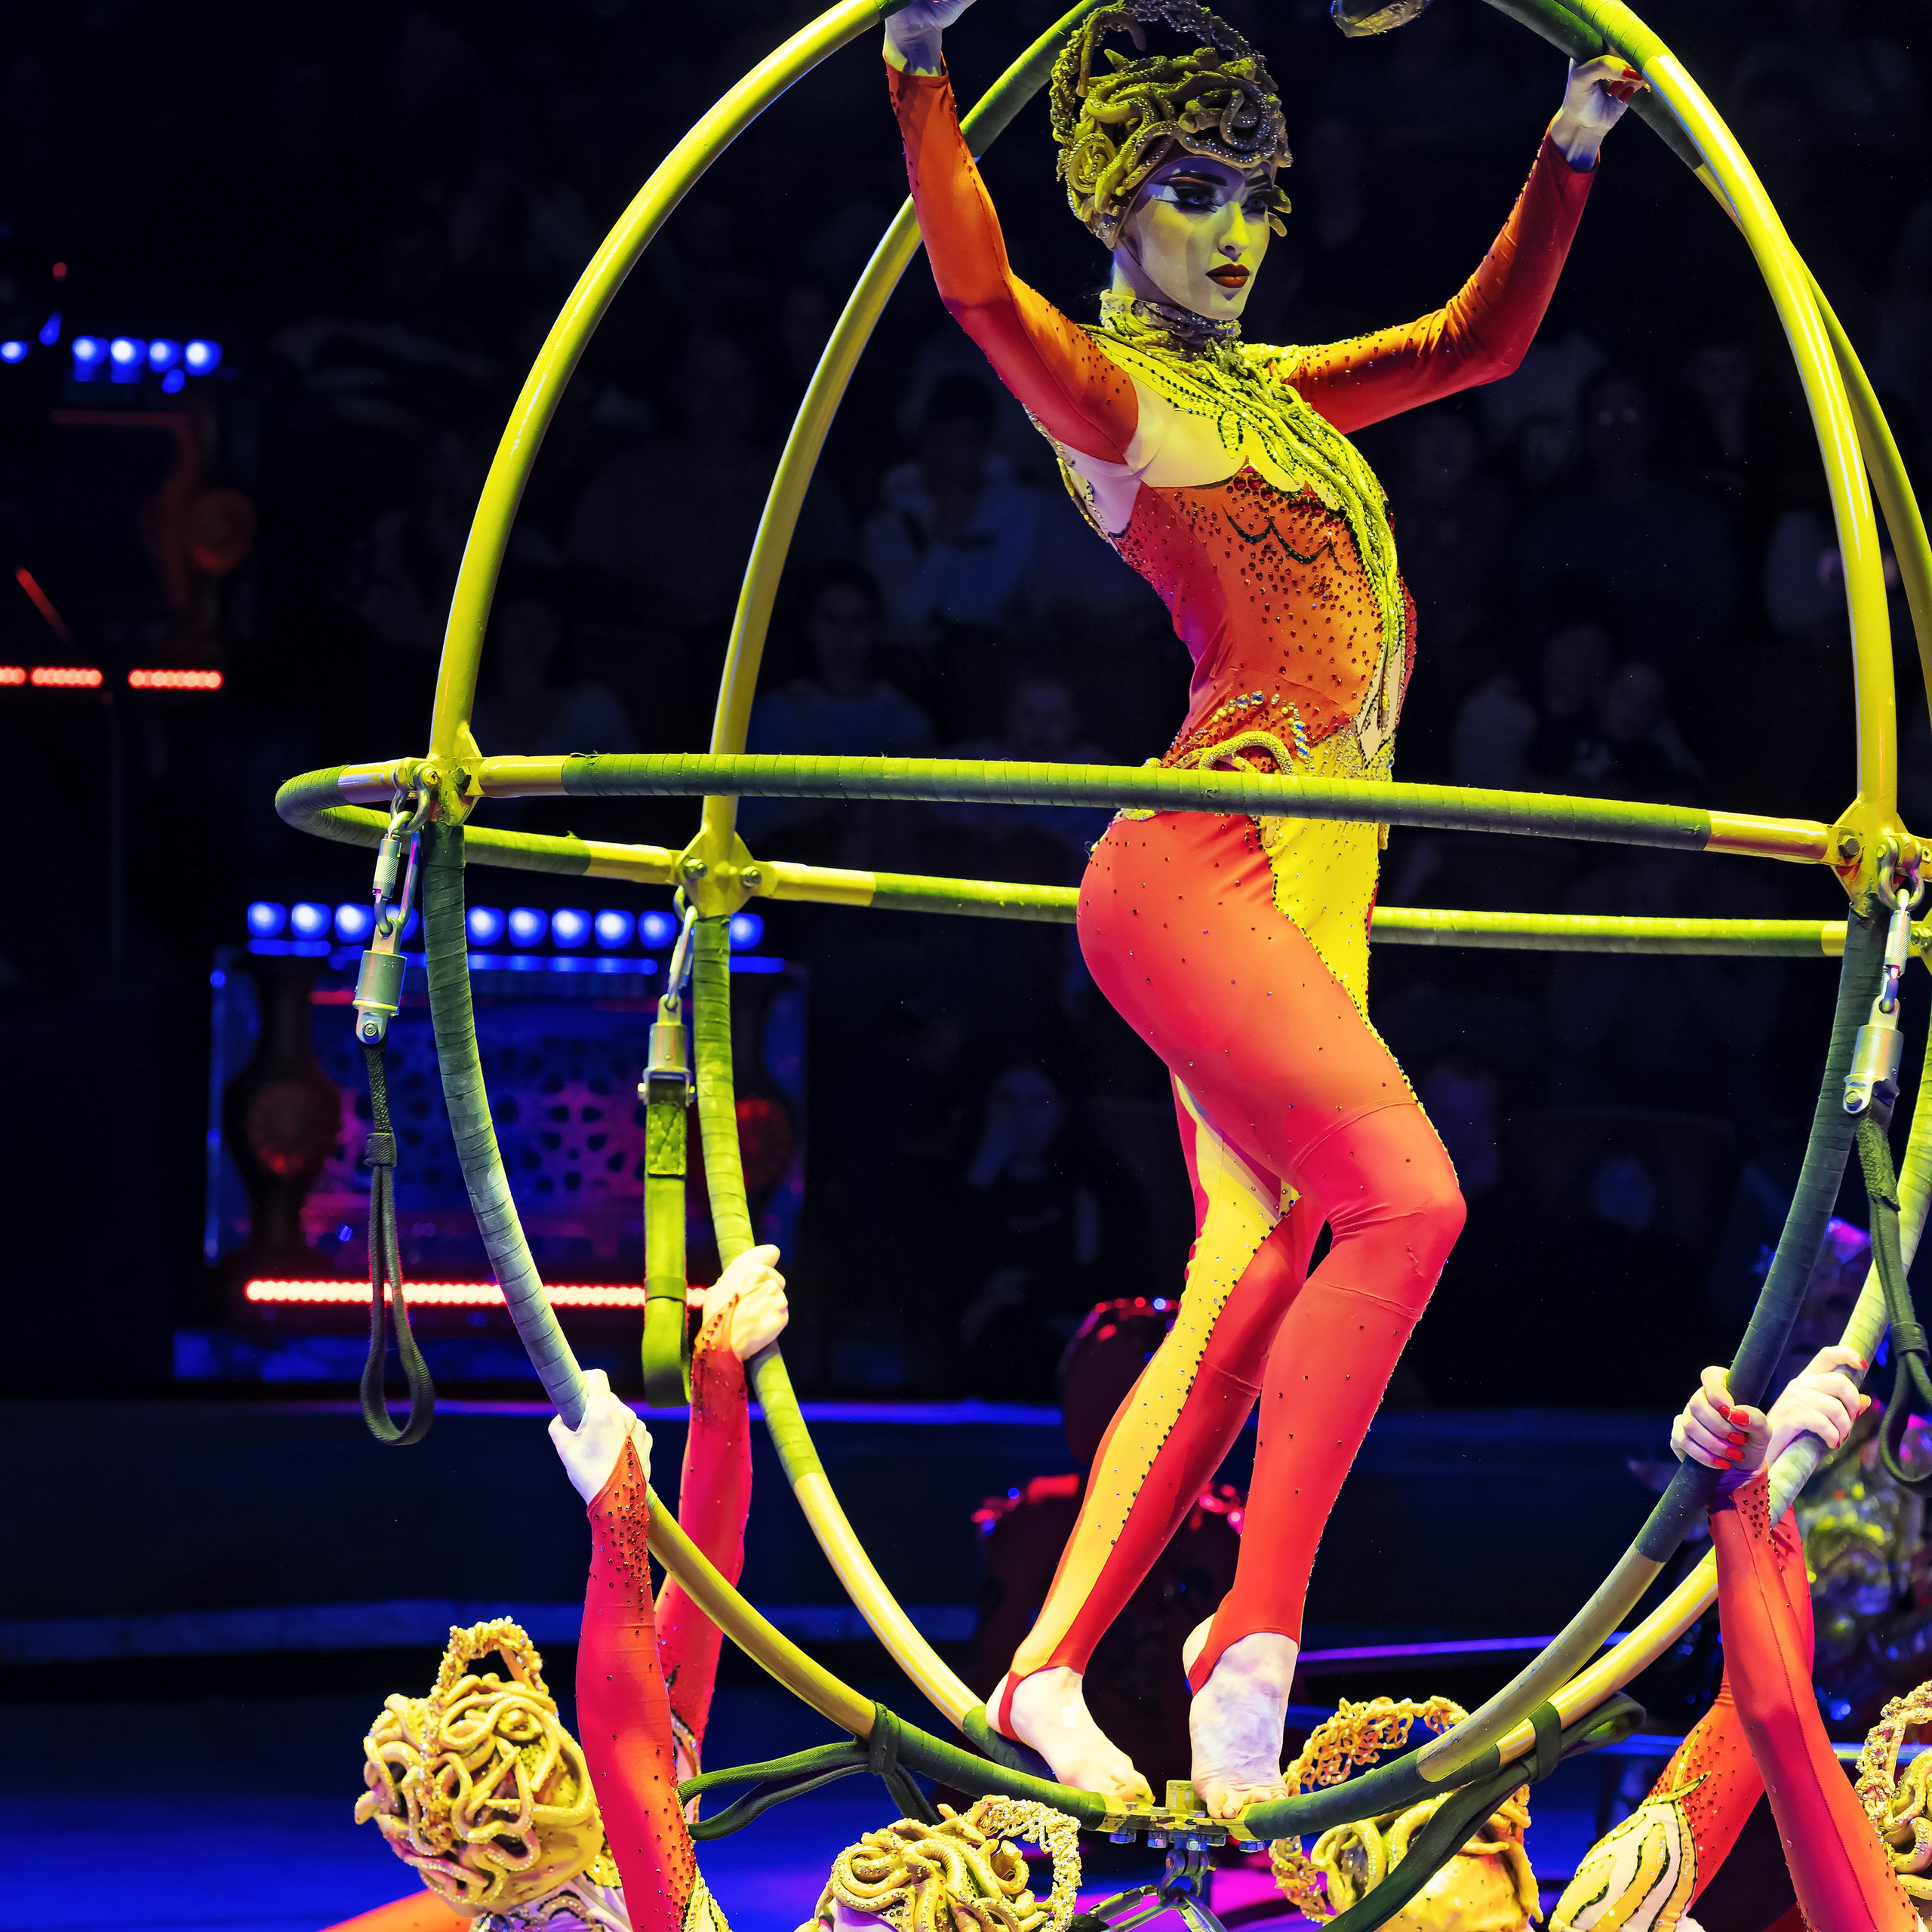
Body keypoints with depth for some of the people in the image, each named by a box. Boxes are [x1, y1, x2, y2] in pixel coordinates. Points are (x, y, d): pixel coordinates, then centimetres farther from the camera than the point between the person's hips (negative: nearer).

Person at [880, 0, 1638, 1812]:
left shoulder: (1263, 398, 24)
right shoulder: (1112, 393, -1)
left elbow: (1477, 338, 33)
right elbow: (981, 290, -21)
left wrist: (1571, 151, 25)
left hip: (1309, 895, 9)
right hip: (1199, 867, -9)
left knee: (1249, 1291, 0)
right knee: (1403, 1196, -23)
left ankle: (1047, 1670, -1)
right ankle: (1254, 1644, -23)